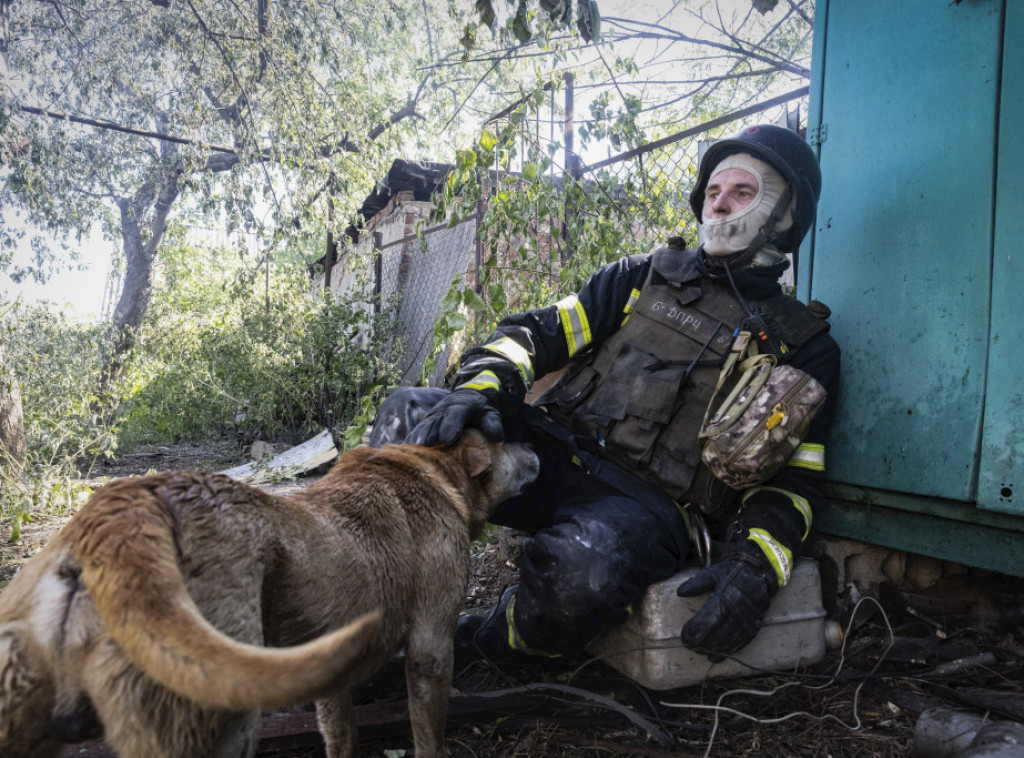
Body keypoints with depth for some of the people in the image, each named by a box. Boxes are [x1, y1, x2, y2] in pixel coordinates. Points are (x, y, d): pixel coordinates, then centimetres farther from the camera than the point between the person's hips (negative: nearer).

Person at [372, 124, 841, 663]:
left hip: (645, 501, -3)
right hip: (554, 451, 3)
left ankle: (476, 643, -4)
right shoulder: (644, 277, 17)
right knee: (408, 414, -19)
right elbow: (537, 333, 10)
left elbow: (792, 479, 6)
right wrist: (481, 388, -12)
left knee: (580, 574, -37)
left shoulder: (804, 346, 11)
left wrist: (754, 568, -13)